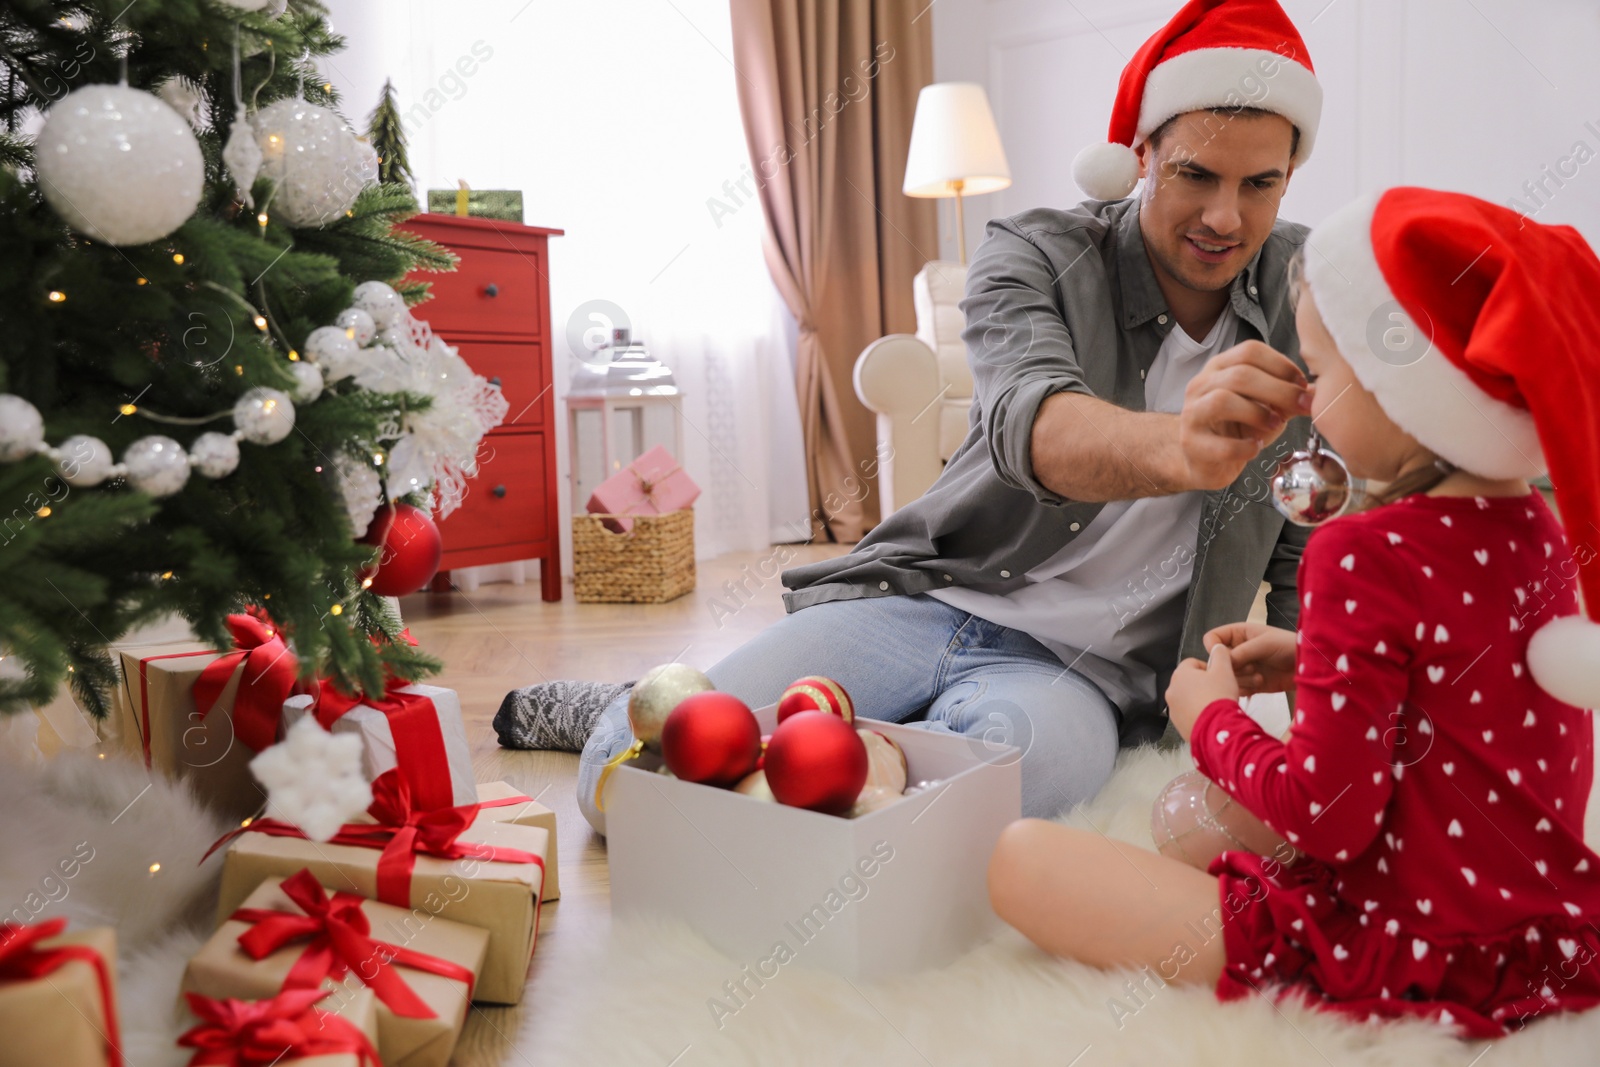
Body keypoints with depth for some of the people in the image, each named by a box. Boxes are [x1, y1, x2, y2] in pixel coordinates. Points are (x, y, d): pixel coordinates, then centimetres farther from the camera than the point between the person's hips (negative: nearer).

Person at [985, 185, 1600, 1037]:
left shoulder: (1366, 556, -24)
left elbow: (1328, 820, -22)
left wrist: (1212, 717, -6)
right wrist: (1314, 666, 13)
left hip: (1404, 957, -9)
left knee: (1019, 858, -10)